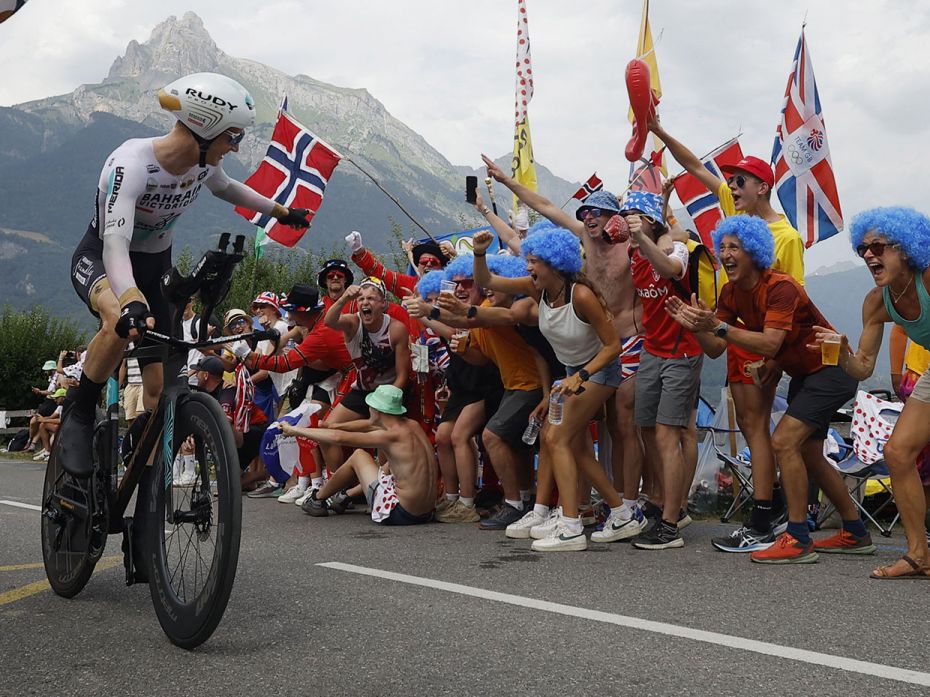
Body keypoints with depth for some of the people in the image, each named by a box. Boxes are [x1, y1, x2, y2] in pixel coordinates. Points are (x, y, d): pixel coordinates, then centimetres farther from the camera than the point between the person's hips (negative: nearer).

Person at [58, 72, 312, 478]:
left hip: (155, 265, 6)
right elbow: (115, 242, -46)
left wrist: (281, 212, 25)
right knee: (123, 322, -40)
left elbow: (225, 188, 14)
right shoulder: (131, 163, -33)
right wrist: (131, 300, -63)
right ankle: (78, 418, -18)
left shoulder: (203, 162, -12)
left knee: (159, 385, -2)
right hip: (100, 260, -6)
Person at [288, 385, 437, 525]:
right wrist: (331, 426, 29)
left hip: (399, 514, -7)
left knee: (358, 456, 10)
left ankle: (318, 499, 28)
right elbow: (369, 425, 22)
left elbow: (338, 438, -16)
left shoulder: (391, 436, -16)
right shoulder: (413, 426, 7)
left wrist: (295, 430, -6)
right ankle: (346, 495, 47)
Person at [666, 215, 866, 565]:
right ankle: (855, 534, 29)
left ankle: (798, 539, -16)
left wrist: (719, 326, -43)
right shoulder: (731, 293, -2)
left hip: (832, 369, -10)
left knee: (784, 441, -21)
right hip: (803, 374, 10)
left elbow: (770, 344, -37)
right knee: (808, 454, 15)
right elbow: (715, 349, -7)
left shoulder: (780, 287, -26)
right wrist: (696, 326, -26)